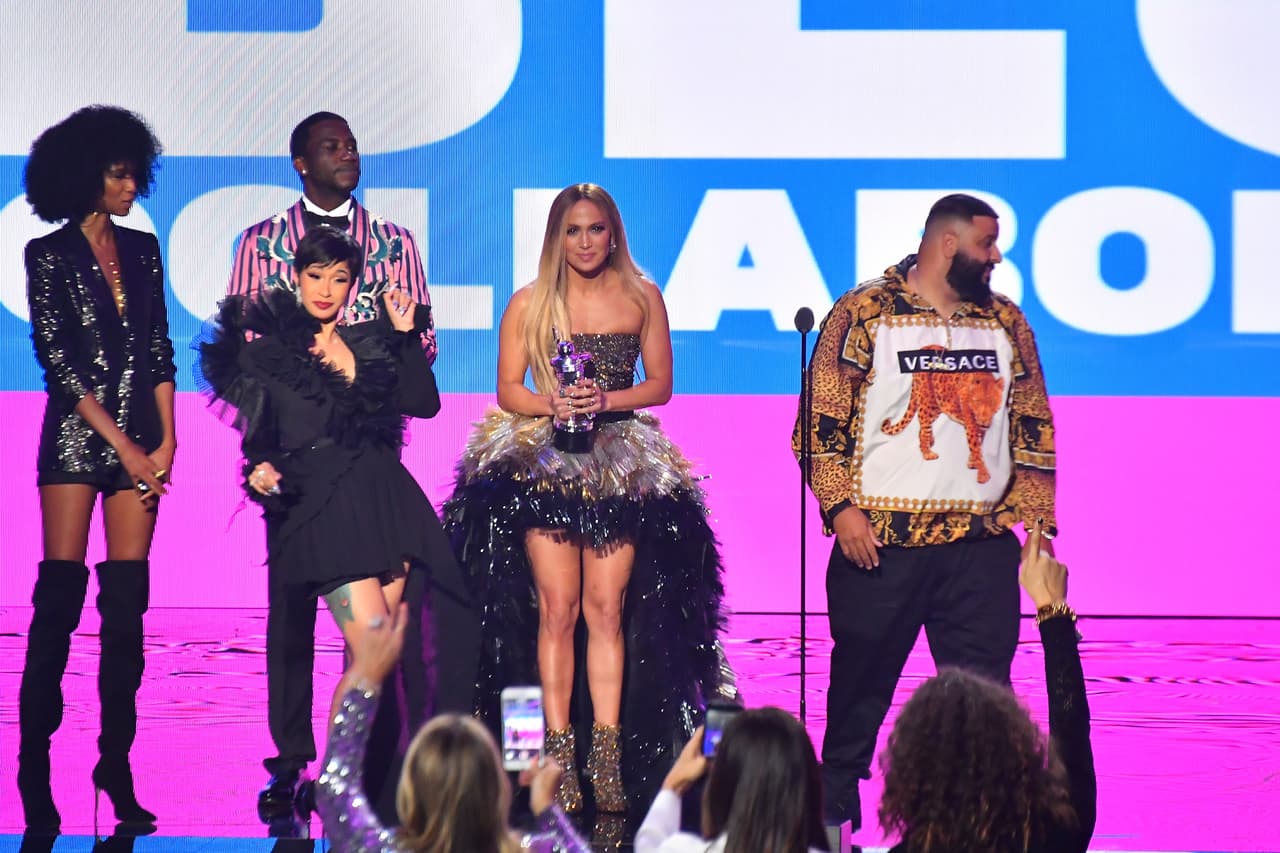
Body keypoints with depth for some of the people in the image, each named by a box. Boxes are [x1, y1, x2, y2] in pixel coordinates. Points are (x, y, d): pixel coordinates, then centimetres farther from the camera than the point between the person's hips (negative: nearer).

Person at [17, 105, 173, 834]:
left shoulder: (141, 249, 12)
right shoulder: (50, 256, 0)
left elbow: (160, 350, 10)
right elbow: (57, 361, -5)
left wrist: (165, 441, -2)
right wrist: (124, 446, -9)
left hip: (141, 439, 4)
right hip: (76, 435, -4)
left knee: (127, 604, 0)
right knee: (59, 598, -7)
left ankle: (117, 763, 3)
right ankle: (35, 764, -5)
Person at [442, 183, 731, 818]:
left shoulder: (642, 298, 7)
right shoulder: (529, 304, 5)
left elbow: (661, 384, 8)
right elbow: (507, 389, 5)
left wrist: (606, 399, -9)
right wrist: (552, 404, -14)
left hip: (620, 467, 1)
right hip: (544, 463, -1)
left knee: (607, 609, -3)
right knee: (557, 609, -6)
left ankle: (607, 751, -2)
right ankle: (559, 751, -5)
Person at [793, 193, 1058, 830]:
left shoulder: (1004, 323, 13)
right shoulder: (866, 313, -1)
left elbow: (1034, 427, 16)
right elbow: (822, 418, -3)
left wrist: (1037, 523, 8)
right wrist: (841, 508, -12)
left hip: (981, 544, 3)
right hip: (881, 540, -3)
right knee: (860, 687, 6)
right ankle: (834, 817, 18)